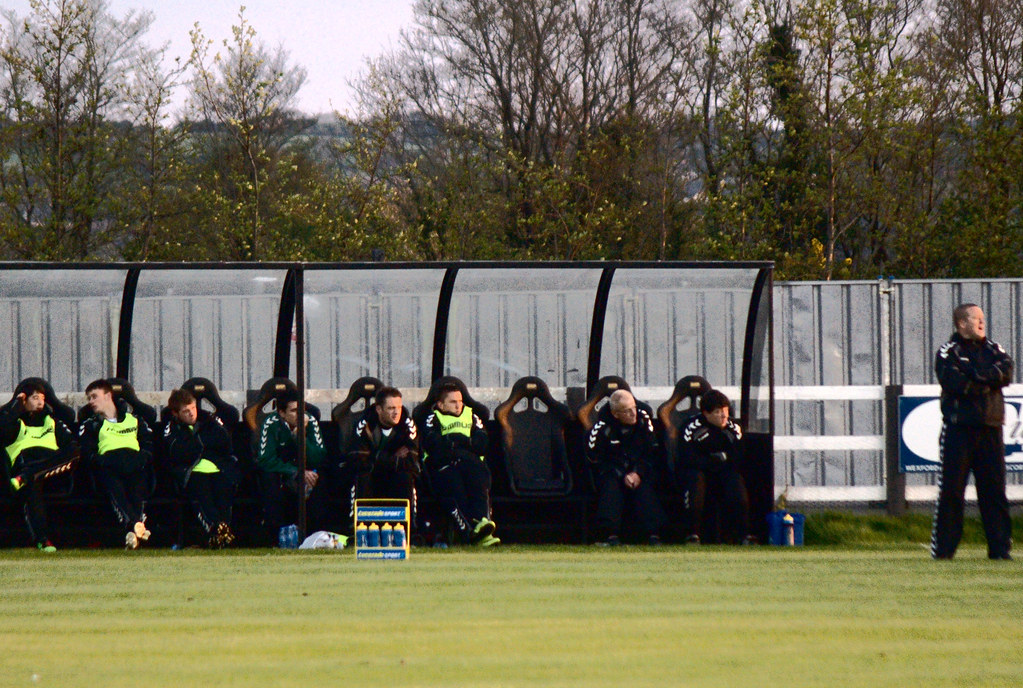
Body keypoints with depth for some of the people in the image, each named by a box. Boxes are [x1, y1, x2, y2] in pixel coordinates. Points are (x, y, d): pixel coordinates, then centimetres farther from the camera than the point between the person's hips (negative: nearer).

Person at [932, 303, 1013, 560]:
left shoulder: (993, 350, 15)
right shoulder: (948, 351, 1)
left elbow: (1006, 372, -4)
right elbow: (953, 382, -15)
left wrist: (975, 376, -13)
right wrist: (987, 381, -5)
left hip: (990, 430, 4)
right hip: (958, 428, -4)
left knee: (994, 489, 4)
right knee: (951, 490, -5)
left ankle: (1000, 546, 7)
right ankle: (942, 547, 0)